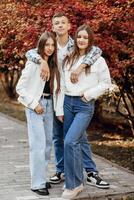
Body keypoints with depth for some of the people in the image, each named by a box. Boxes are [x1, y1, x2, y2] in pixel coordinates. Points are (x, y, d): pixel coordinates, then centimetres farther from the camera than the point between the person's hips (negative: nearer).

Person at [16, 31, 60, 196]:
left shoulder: (53, 64, 8)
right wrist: (34, 104, -13)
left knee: (48, 143, 10)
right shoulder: (33, 63, -12)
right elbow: (20, 87, -10)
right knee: (38, 144, -10)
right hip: (36, 105, -7)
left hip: (49, 104, 7)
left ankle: (41, 177, 20)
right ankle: (37, 183, -6)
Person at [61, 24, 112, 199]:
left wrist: (88, 94, -10)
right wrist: (61, 106, 7)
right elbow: (63, 81, 15)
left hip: (85, 105, -5)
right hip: (68, 102, 6)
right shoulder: (69, 59, 11)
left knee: (70, 141, -17)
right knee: (74, 143, 9)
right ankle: (78, 181, 23)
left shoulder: (97, 60, -4)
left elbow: (106, 83, -1)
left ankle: (73, 184, -6)